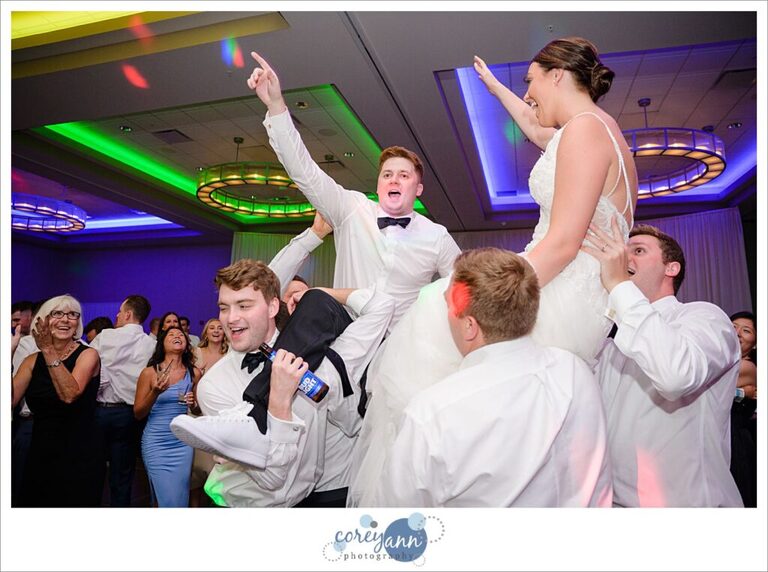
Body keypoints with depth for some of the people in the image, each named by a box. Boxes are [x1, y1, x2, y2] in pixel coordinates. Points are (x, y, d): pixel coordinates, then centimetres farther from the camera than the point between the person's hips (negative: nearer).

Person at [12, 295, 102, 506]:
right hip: (38, 459, 4)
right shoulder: (32, 361, 5)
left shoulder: (88, 355, -7)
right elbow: (10, 400, -10)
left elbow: (70, 395, -23)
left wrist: (49, 351, -25)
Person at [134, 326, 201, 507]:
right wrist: (155, 393, -19)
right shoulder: (149, 372, -4)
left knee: (181, 499, 8)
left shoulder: (194, 373, 2)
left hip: (183, 442, 3)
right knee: (169, 500, -3)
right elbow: (138, 414, -2)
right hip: (156, 443, -2)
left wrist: (194, 403, -9)